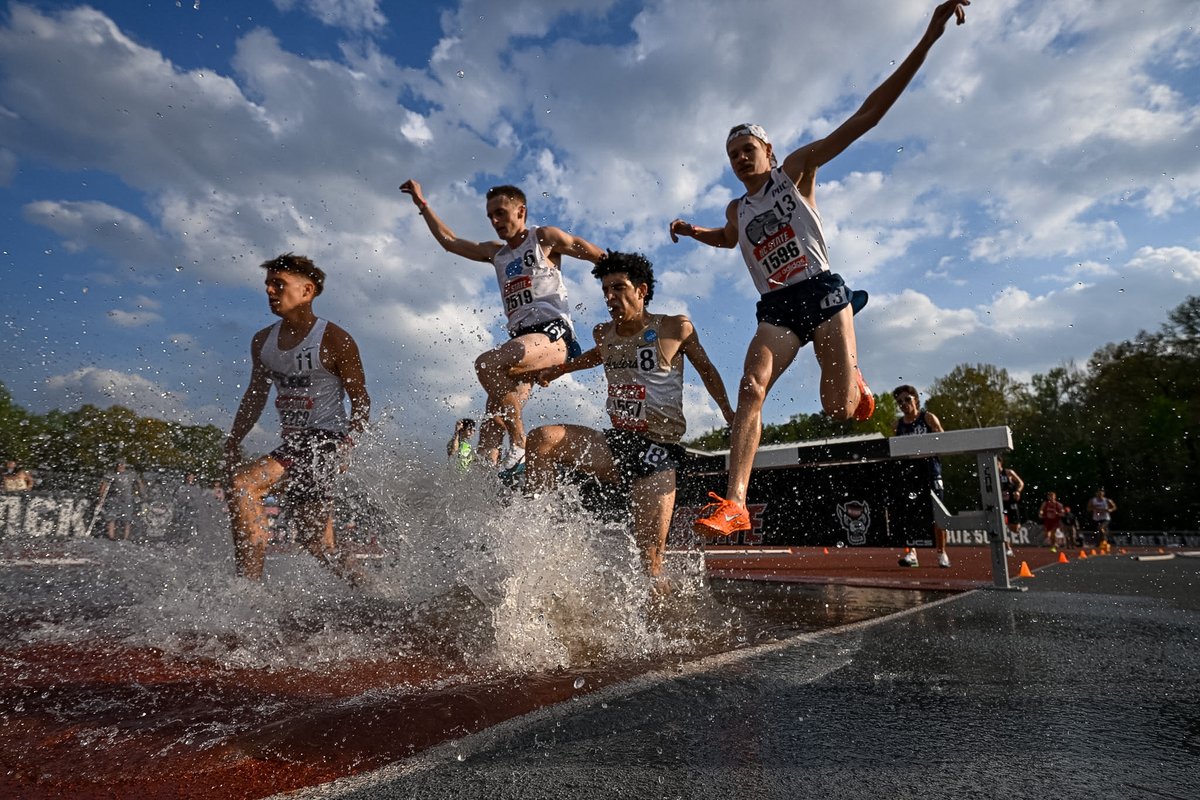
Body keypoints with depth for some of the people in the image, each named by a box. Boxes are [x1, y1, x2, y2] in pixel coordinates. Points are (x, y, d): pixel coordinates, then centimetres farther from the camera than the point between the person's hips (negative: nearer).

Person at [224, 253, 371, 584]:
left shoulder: (335, 340, -10)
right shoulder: (262, 341, 10)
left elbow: (361, 401, -9)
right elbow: (255, 396, 19)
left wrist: (346, 447, -17)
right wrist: (233, 443, 12)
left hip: (326, 439, -7)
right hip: (294, 442, 7)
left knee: (242, 485, -23)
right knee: (317, 542, 11)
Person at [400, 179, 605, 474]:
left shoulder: (544, 238, 10)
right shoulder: (496, 253, 28)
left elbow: (604, 259, 8)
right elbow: (449, 241, 35)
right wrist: (422, 204, 36)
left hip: (553, 332, -7)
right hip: (520, 338, 7)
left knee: (487, 363, -32)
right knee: (492, 423, -10)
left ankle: (519, 447, -25)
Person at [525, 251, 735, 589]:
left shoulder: (675, 328, -5)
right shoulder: (604, 333, 7)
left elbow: (707, 371, 9)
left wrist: (731, 416, 6)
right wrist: (559, 369, 30)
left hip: (657, 450, -4)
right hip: (616, 444, 5)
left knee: (649, 558, -12)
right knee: (542, 439, -18)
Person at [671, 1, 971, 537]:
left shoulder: (796, 169, 6)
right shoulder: (736, 211, 20)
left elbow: (866, 116, -1)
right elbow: (727, 239, 45)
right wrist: (693, 232, 26)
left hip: (821, 292, -3)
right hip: (776, 310, 3)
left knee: (840, 409, -12)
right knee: (751, 387, -24)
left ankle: (854, 382, 29)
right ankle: (734, 503, -31)